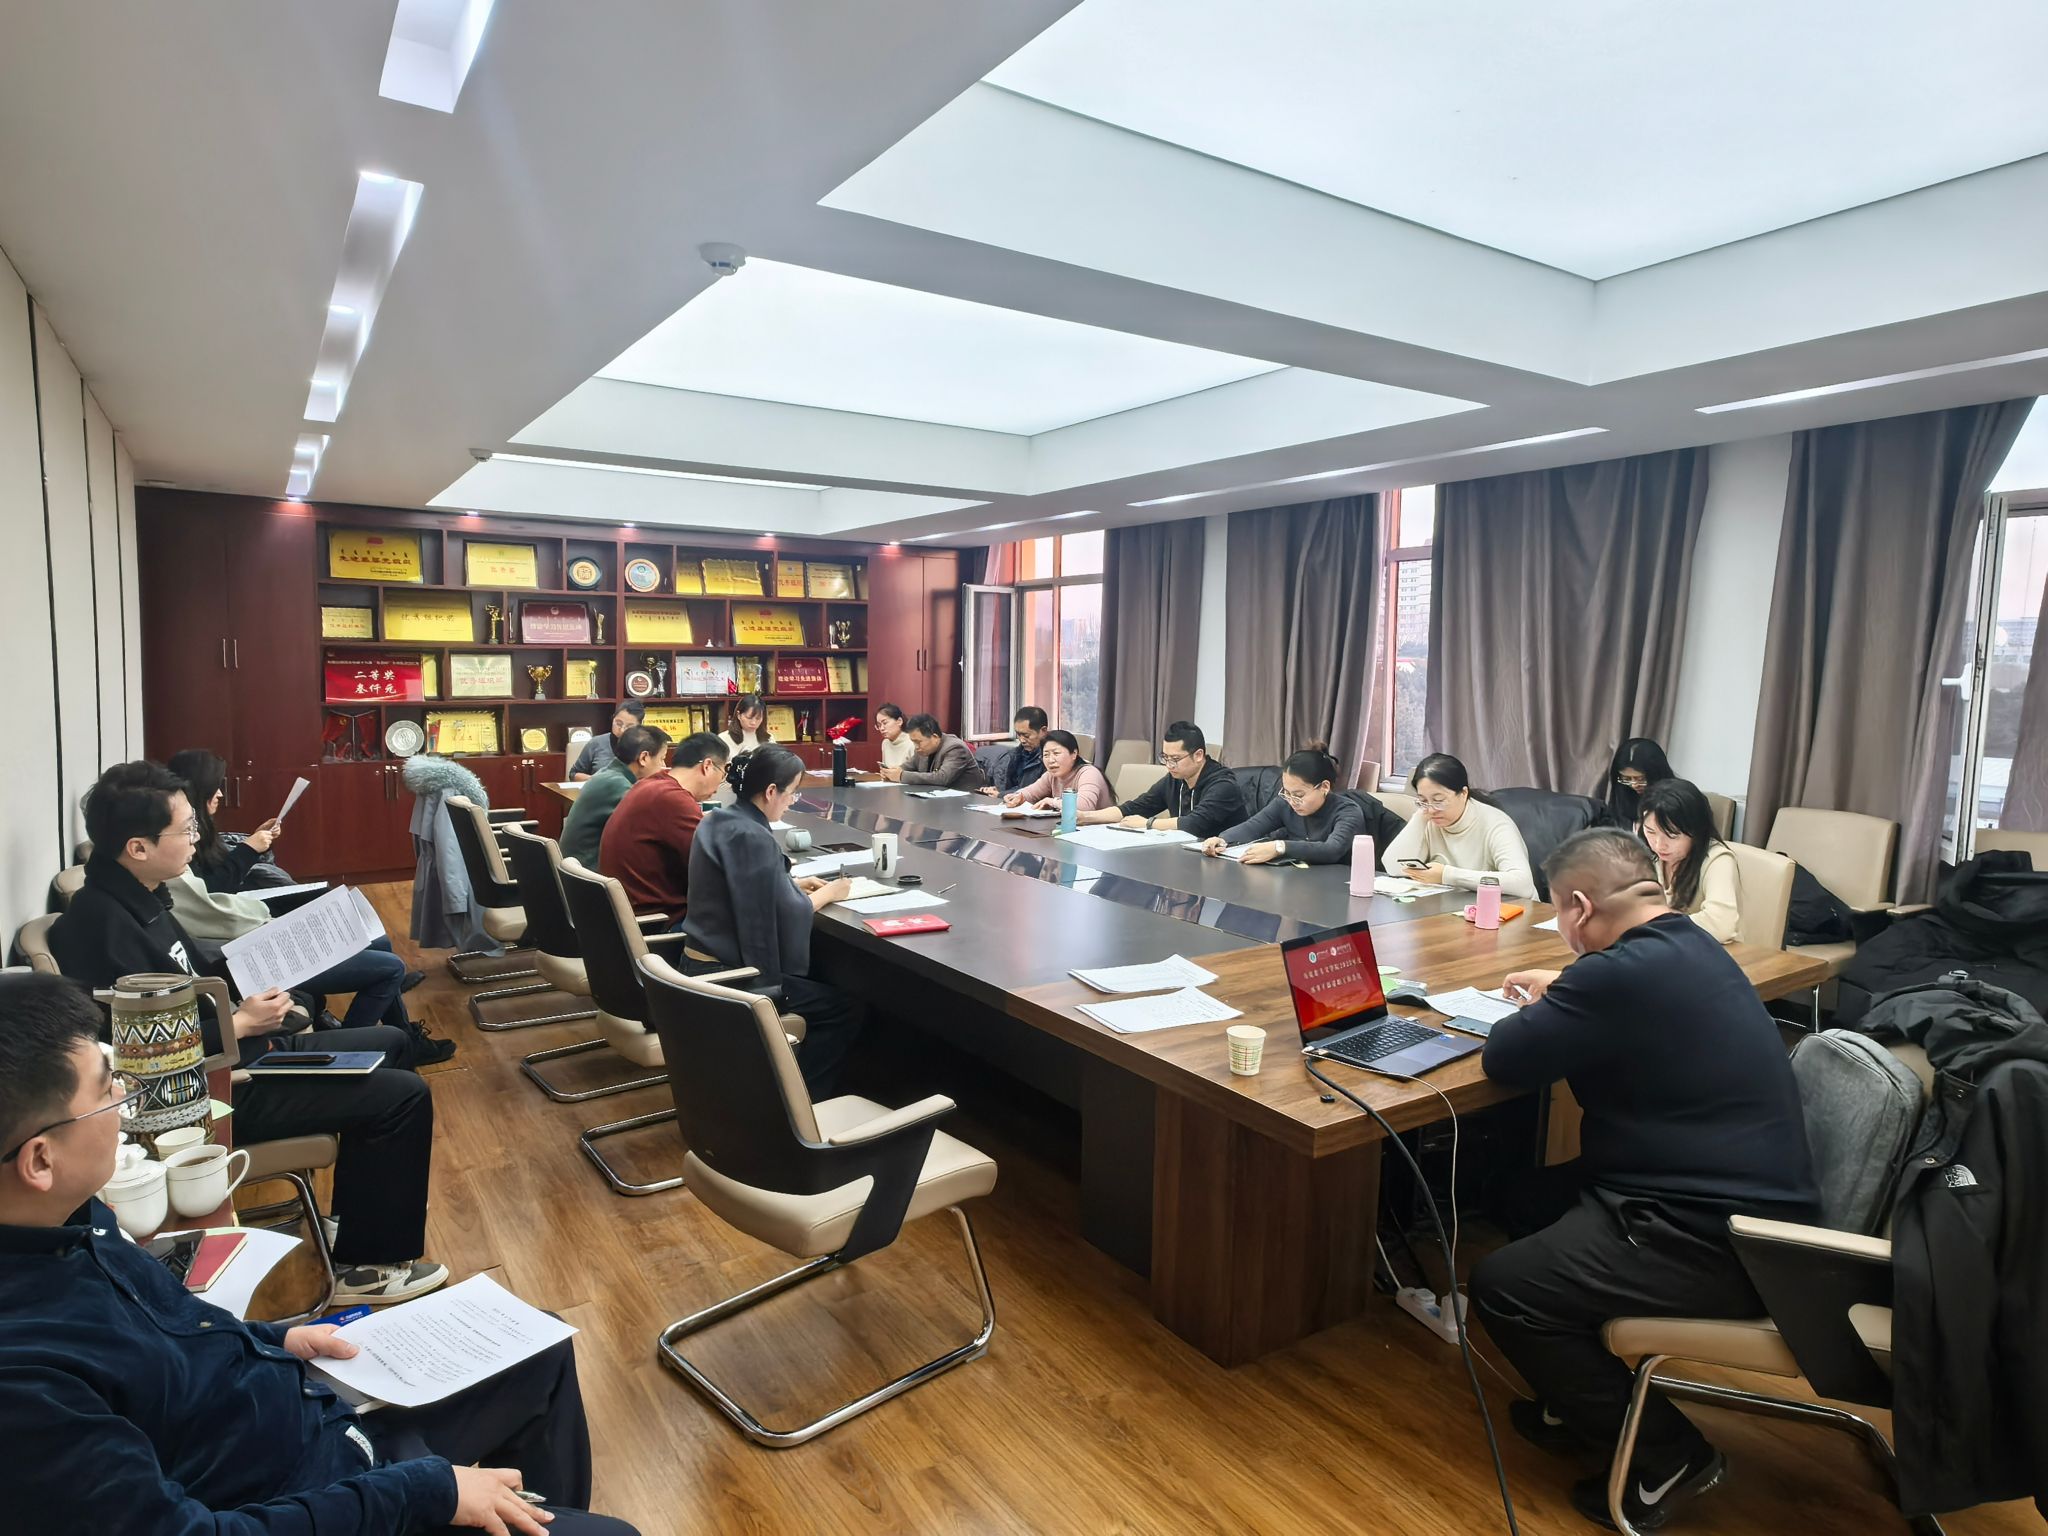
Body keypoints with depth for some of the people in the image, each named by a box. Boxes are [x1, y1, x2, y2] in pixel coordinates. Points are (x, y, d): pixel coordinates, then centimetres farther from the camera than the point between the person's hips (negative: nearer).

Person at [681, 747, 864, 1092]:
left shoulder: (717, 822, 6)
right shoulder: (753, 838, -23)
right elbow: (787, 916, -22)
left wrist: (794, 884, 10)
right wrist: (827, 894, -5)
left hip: (704, 962, 10)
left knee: (820, 979, 26)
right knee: (848, 1006, -1)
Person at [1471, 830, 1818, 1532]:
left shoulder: (1625, 972, -25)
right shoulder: (1691, 947, 7)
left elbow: (1506, 1060, -17)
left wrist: (1538, 1014, 2)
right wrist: (1561, 1000, 22)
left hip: (1716, 1245, -10)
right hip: (1751, 1201, 10)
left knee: (1500, 1286, -6)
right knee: (1535, 1197, 20)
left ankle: (1667, 1455, 8)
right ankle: (1583, 1401, 29)